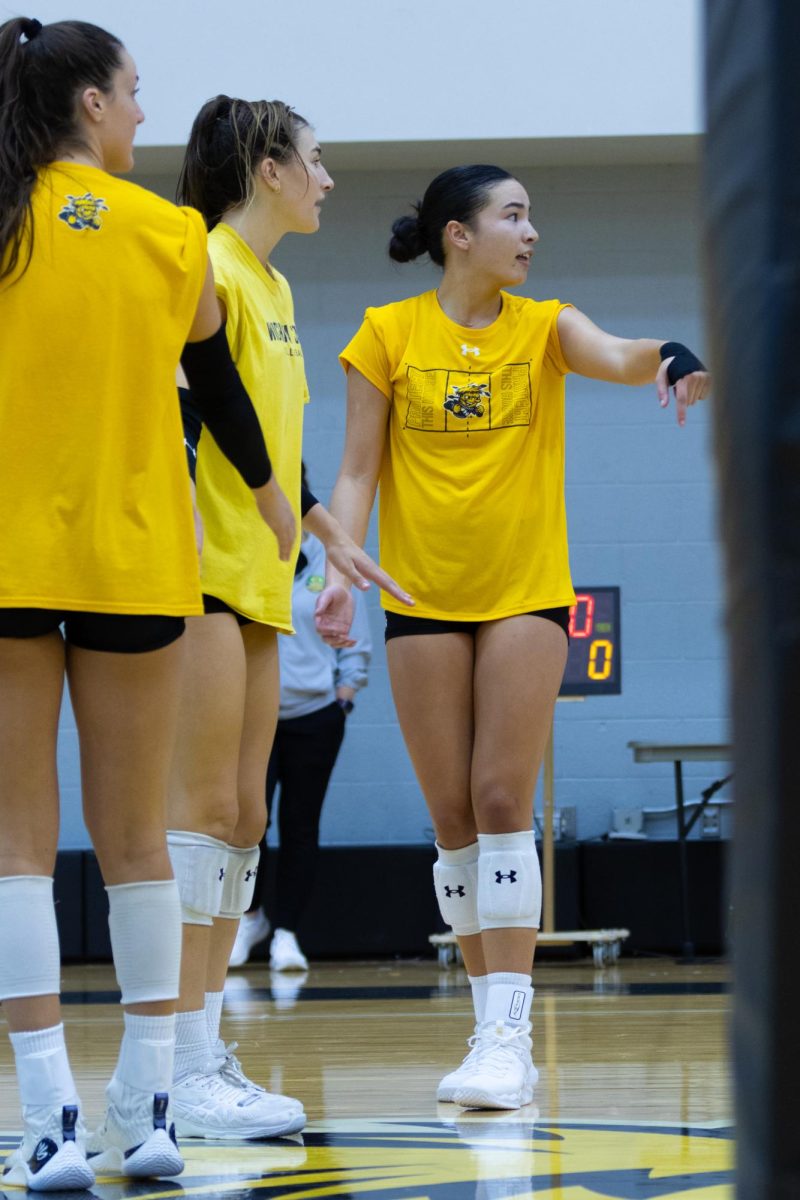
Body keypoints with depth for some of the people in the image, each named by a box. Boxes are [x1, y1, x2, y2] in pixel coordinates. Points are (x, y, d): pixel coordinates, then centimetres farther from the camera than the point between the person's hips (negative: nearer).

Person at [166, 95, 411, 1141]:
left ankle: (207, 1054, 10)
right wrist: (181, 556, -25)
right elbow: (174, 422, -17)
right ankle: (183, 1071, -11)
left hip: (255, 582, 10)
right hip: (204, 573, -10)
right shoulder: (209, 270, -9)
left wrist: (330, 541, 27)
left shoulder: (273, 287, 20)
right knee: (201, 807, -11)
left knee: (241, 818, 8)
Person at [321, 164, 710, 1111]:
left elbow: (613, 356, -19)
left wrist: (669, 358, -42)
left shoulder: (544, 326, 2)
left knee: (502, 804, -9)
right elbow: (358, 471, 2)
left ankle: (509, 1034, -12)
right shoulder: (388, 335, 1)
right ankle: (494, 1023, 11)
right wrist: (340, 566, -13)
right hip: (423, 598, 1)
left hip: (525, 595, 0)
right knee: (453, 819, 3)